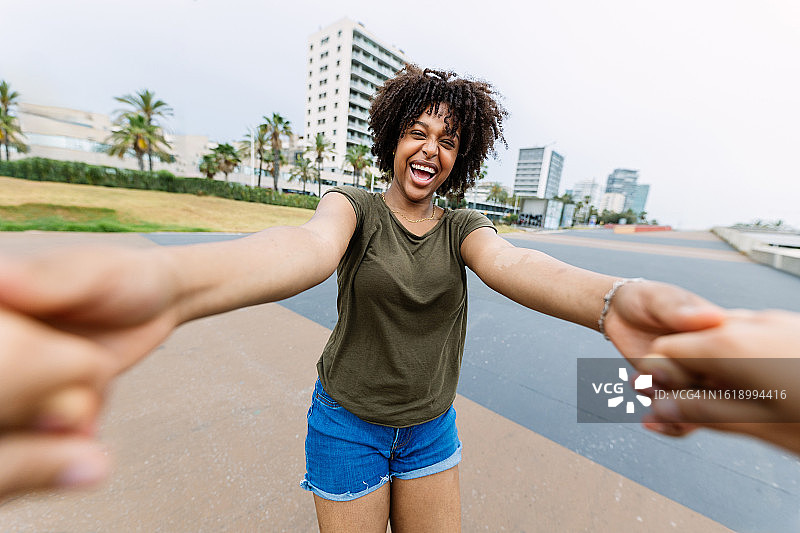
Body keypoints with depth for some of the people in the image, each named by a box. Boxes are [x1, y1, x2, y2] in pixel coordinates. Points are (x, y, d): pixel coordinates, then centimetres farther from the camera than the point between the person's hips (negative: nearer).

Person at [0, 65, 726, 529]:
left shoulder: (463, 228, -4)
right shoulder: (355, 207, -12)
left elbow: (512, 264, -25)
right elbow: (309, 247, -34)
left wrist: (612, 300, -45)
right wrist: (165, 280, -55)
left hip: (431, 427, 4)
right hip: (350, 422, -3)